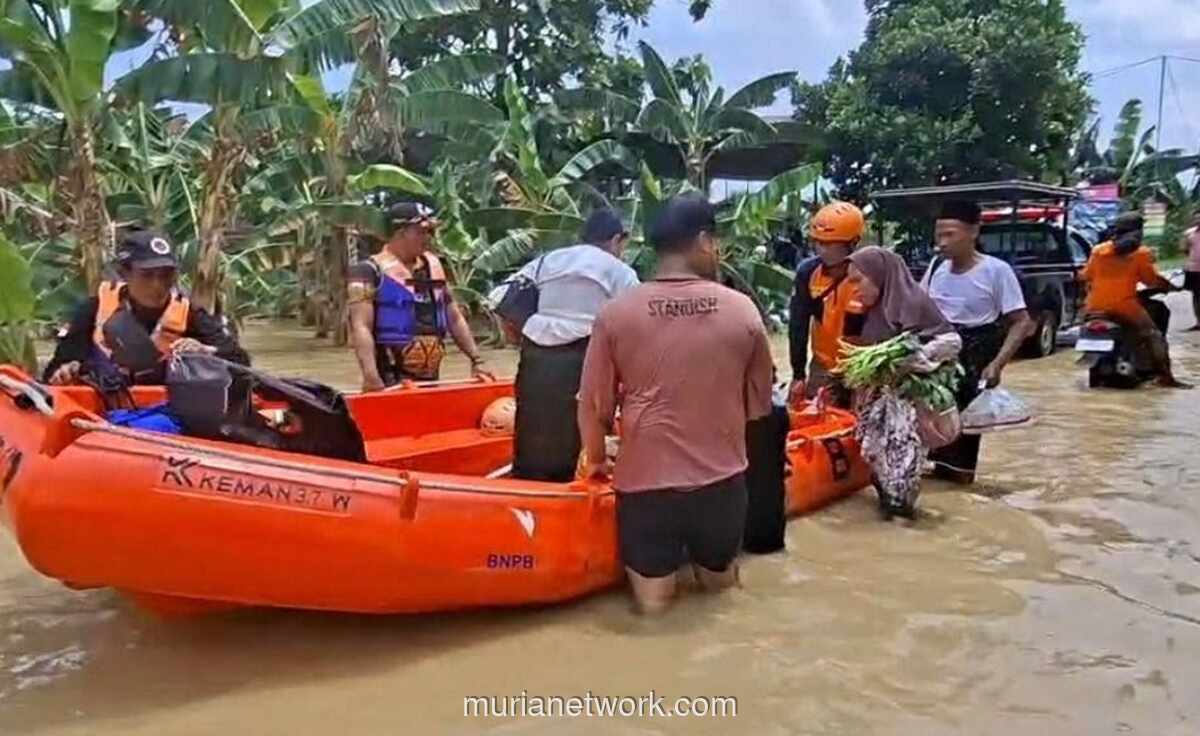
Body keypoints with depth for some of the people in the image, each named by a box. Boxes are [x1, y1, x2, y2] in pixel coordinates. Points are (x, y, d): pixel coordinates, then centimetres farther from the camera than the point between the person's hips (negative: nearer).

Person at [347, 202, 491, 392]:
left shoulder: (433, 265, 15)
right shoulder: (371, 272, -5)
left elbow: (455, 319, 20)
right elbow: (361, 328, -15)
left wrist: (476, 360, 13)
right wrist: (371, 376, -27)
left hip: (430, 379, 7)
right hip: (391, 382, -7)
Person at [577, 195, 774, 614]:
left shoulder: (616, 313, -8)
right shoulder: (742, 309, -5)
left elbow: (594, 404, -2)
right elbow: (759, 403, 6)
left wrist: (595, 461, 16)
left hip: (645, 479, -1)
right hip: (722, 478, 1)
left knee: (653, 596, 16)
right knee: (720, 580, 28)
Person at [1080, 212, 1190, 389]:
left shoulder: (1098, 250, 10)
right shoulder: (1141, 253, 0)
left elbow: (1085, 276, 14)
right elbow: (1153, 280, 0)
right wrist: (1169, 286, 18)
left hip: (1096, 308, 4)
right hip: (1124, 307, -4)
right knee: (1154, 336, 2)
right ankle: (1165, 376, -7)